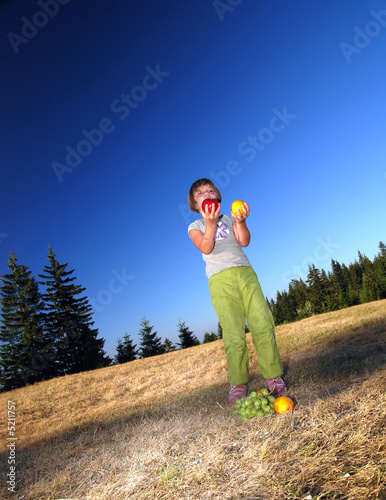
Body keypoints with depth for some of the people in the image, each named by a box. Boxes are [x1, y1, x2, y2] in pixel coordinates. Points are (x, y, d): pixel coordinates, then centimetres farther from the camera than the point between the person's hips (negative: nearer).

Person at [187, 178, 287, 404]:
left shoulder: (229, 219, 21)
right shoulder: (195, 227, 14)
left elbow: (244, 242, 3)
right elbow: (206, 248, -6)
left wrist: (240, 221, -14)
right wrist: (210, 223, -20)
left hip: (245, 272, 2)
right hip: (221, 280, -2)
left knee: (263, 325, -8)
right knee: (234, 335, -9)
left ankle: (274, 376, 4)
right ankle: (238, 384, 3)